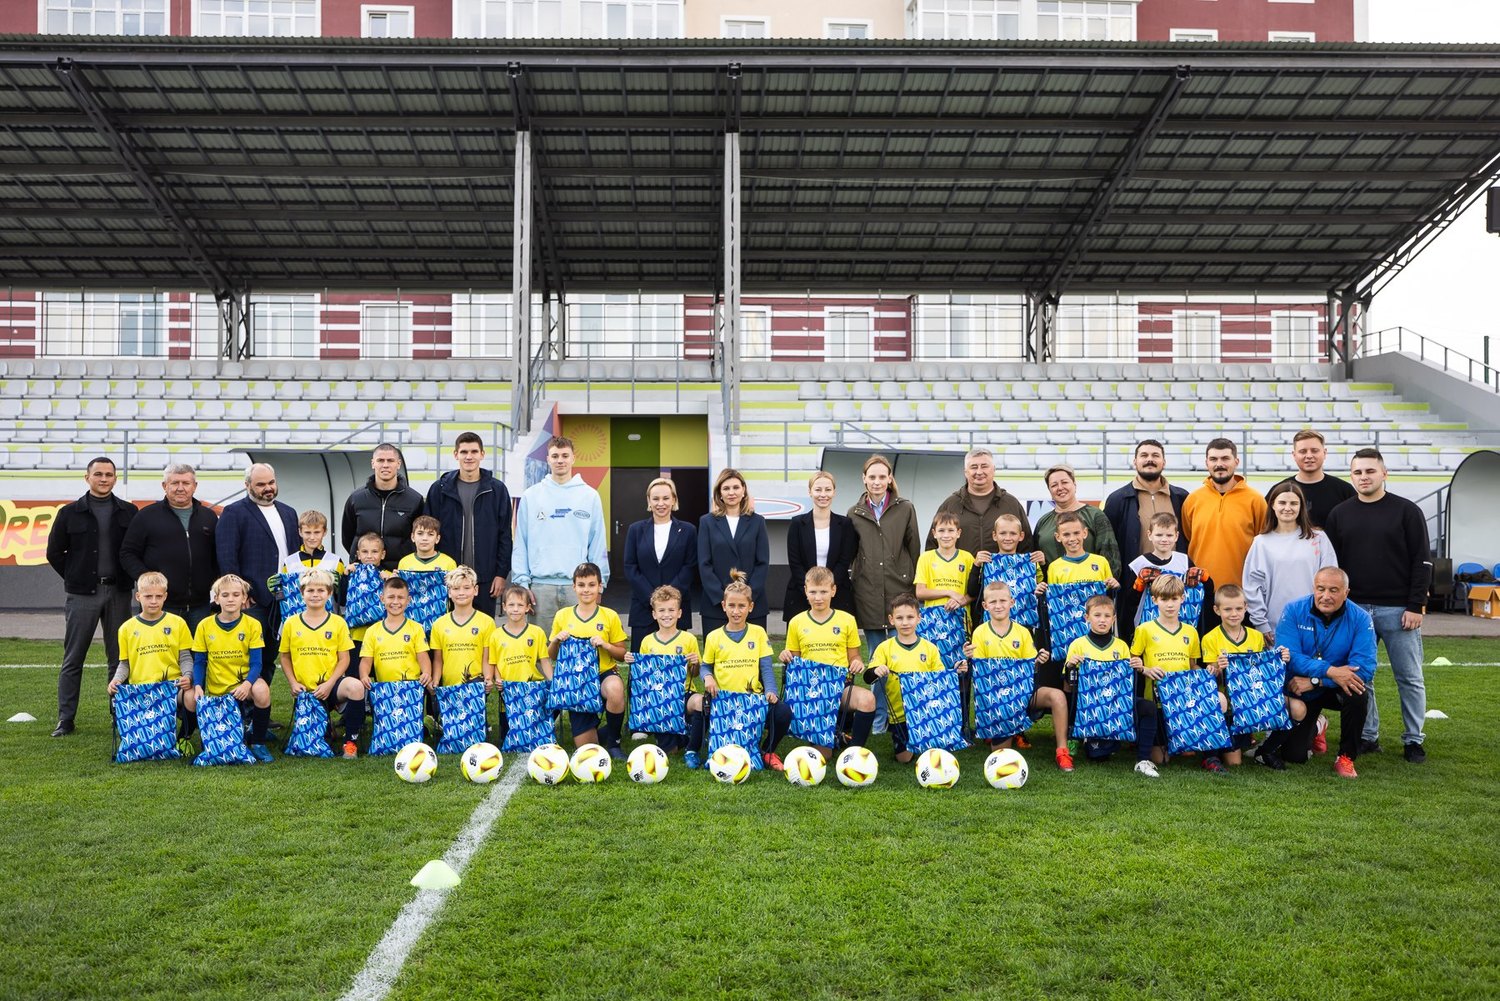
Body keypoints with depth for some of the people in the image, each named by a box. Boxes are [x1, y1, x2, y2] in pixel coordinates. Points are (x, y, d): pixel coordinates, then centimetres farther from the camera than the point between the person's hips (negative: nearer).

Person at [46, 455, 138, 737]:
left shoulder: (129, 512, 7)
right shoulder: (70, 512, 3)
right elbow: (54, 552, 8)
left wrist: (127, 578, 2)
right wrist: (75, 577, 2)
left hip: (118, 594, 1)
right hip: (82, 595, -1)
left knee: (119, 658, 6)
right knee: (72, 659, 3)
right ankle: (65, 719, 9)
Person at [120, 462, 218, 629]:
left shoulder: (209, 517, 13)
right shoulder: (147, 516, 4)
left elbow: (218, 557, 19)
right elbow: (127, 553, 4)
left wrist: (215, 582, 3)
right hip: (161, 606, -3)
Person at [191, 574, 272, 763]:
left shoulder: (252, 625, -5)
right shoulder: (205, 626, 0)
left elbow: (256, 663, -9)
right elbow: (199, 662, 4)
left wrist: (247, 684, -28)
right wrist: (197, 686, -14)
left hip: (243, 685, -2)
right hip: (216, 692, 2)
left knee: (261, 690, -36)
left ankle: (258, 742, -14)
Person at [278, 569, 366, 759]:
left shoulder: (338, 622, 1)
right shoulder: (291, 624, 5)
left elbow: (344, 659, 0)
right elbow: (285, 657, 13)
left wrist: (329, 684, -13)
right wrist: (293, 683, -1)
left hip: (331, 685, -2)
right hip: (305, 690, 2)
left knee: (356, 687, -36)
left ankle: (351, 740, -20)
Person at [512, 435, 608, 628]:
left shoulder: (590, 495, 5)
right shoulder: (531, 496, 5)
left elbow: (598, 544, 5)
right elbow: (520, 544, 4)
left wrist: (599, 582, 0)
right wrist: (522, 582, -2)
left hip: (579, 585, 0)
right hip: (541, 585, 0)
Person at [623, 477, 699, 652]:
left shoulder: (687, 531, 6)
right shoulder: (636, 530, 9)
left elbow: (690, 569, 0)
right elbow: (630, 568, 3)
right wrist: (652, 597, -9)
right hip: (643, 607, 1)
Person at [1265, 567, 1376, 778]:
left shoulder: (1360, 619, -17)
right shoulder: (1294, 610, -16)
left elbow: (1365, 669, -27)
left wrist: (1314, 681, -30)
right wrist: (1330, 671, -37)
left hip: (1336, 689, 0)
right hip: (1297, 691, 1)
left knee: (1358, 693, -34)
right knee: (1294, 756, -3)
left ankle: (1346, 757, -11)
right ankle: (1314, 727, 35)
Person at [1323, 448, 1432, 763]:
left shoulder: (1406, 511, -1)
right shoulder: (1340, 514, 7)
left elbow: (1422, 560, -3)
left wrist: (1416, 606, -9)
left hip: (1398, 610, -2)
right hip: (1354, 610, 2)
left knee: (1409, 678, 5)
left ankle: (1414, 739, 16)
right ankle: (1368, 735, 17)